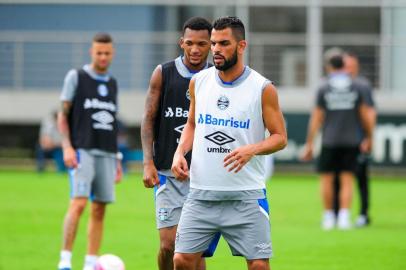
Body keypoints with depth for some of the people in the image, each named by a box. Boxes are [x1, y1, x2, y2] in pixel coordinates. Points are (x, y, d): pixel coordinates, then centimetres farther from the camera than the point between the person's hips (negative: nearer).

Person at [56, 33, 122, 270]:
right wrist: (67, 147, -12)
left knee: (99, 210, 1)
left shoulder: (112, 84, 17)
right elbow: (63, 115, 0)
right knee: (79, 203, -18)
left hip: (106, 154, 5)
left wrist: (116, 159, 18)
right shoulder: (76, 77, 2)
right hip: (82, 151, -5)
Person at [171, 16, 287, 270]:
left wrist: (251, 149, -22)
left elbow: (280, 137, -3)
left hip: (246, 195, -3)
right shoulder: (199, 82, 7)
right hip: (201, 192, 3)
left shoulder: (263, 88, -5)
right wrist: (180, 152, 1)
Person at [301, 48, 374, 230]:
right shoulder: (357, 87, 1)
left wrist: (309, 144, 1)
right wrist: (368, 138, 16)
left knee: (326, 179, 9)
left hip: (330, 141, -1)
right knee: (347, 180, 2)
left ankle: (328, 217, 11)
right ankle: (344, 217, -8)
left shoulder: (323, 88, -3)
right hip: (352, 140, 1)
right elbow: (364, 115, 4)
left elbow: (316, 118, -3)